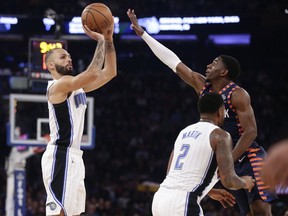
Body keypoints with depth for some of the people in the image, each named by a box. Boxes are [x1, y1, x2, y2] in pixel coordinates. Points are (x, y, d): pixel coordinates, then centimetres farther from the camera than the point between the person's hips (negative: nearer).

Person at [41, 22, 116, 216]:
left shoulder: (77, 86, 17)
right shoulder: (58, 85, -11)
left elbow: (110, 72, 15)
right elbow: (93, 74, -25)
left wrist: (108, 39, 4)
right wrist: (100, 41, -16)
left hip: (74, 157, 10)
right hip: (60, 156, -10)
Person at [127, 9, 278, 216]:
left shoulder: (238, 95, -14)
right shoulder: (202, 86, 7)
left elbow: (251, 131, -18)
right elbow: (173, 61, 9)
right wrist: (142, 33, 10)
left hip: (250, 158, -7)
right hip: (234, 162, 7)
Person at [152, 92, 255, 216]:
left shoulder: (184, 132, 23)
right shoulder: (220, 136, 0)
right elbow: (228, 181, -8)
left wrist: (211, 190, 41)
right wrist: (244, 183, 17)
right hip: (182, 204, -8)